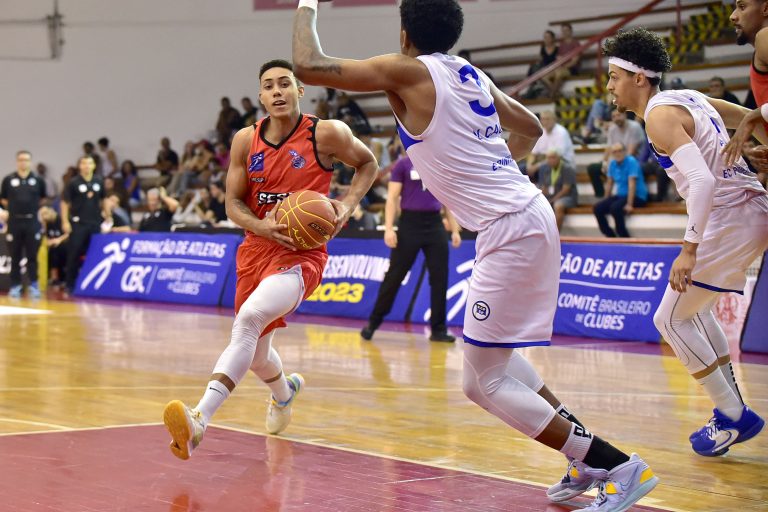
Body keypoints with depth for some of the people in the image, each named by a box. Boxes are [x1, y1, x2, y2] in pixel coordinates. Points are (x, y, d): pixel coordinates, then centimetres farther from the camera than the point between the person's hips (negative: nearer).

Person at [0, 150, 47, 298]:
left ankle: (34, 286, 6)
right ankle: (15, 286, 11)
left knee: (32, 256, 1)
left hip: (32, 222, 0)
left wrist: (33, 208, 6)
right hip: (14, 222, 0)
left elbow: (42, 199, 14)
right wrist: (14, 208, 5)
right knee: (15, 256, 6)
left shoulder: (38, 180, 1)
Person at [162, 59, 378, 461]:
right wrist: (262, 227, -15)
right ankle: (284, 392, 55)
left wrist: (348, 204, -6)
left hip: (301, 253, -6)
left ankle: (199, 420, -40)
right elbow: (233, 204, 6)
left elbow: (367, 163, 11)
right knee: (255, 355, 18)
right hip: (256, 248, 6)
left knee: (249, 318, -33)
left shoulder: (326, 134, -7)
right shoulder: (246, 140, 2)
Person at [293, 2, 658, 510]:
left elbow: (310, 66, -8)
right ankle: (589, 456, 22)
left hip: (509, 229, -9)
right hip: (529, 214, 9)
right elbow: (531, 129, 28)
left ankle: (618, 466, -4)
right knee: (489, 350, 24)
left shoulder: (408, 71, -7)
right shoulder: (472, 75, 16)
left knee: (484, 383, -1)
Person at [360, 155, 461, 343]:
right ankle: (372, 323, 12)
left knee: (439, 278, 1)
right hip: (410, 224, -4)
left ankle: (438, 329, 8)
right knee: (394, 277, 0)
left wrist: (454, 229, 12)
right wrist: (388, 228, -13)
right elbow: (392, 199, -3)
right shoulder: (403, 164, -1)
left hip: (435, 224, 4)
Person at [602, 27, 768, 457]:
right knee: (695, 308, 25)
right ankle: (731, 413, 25)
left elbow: (703, 179, -26)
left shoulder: (660, 114, -14)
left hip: (729, 219, -10)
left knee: (671, 319, 3)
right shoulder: (690, 98, 14)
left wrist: (689, 249, -27)